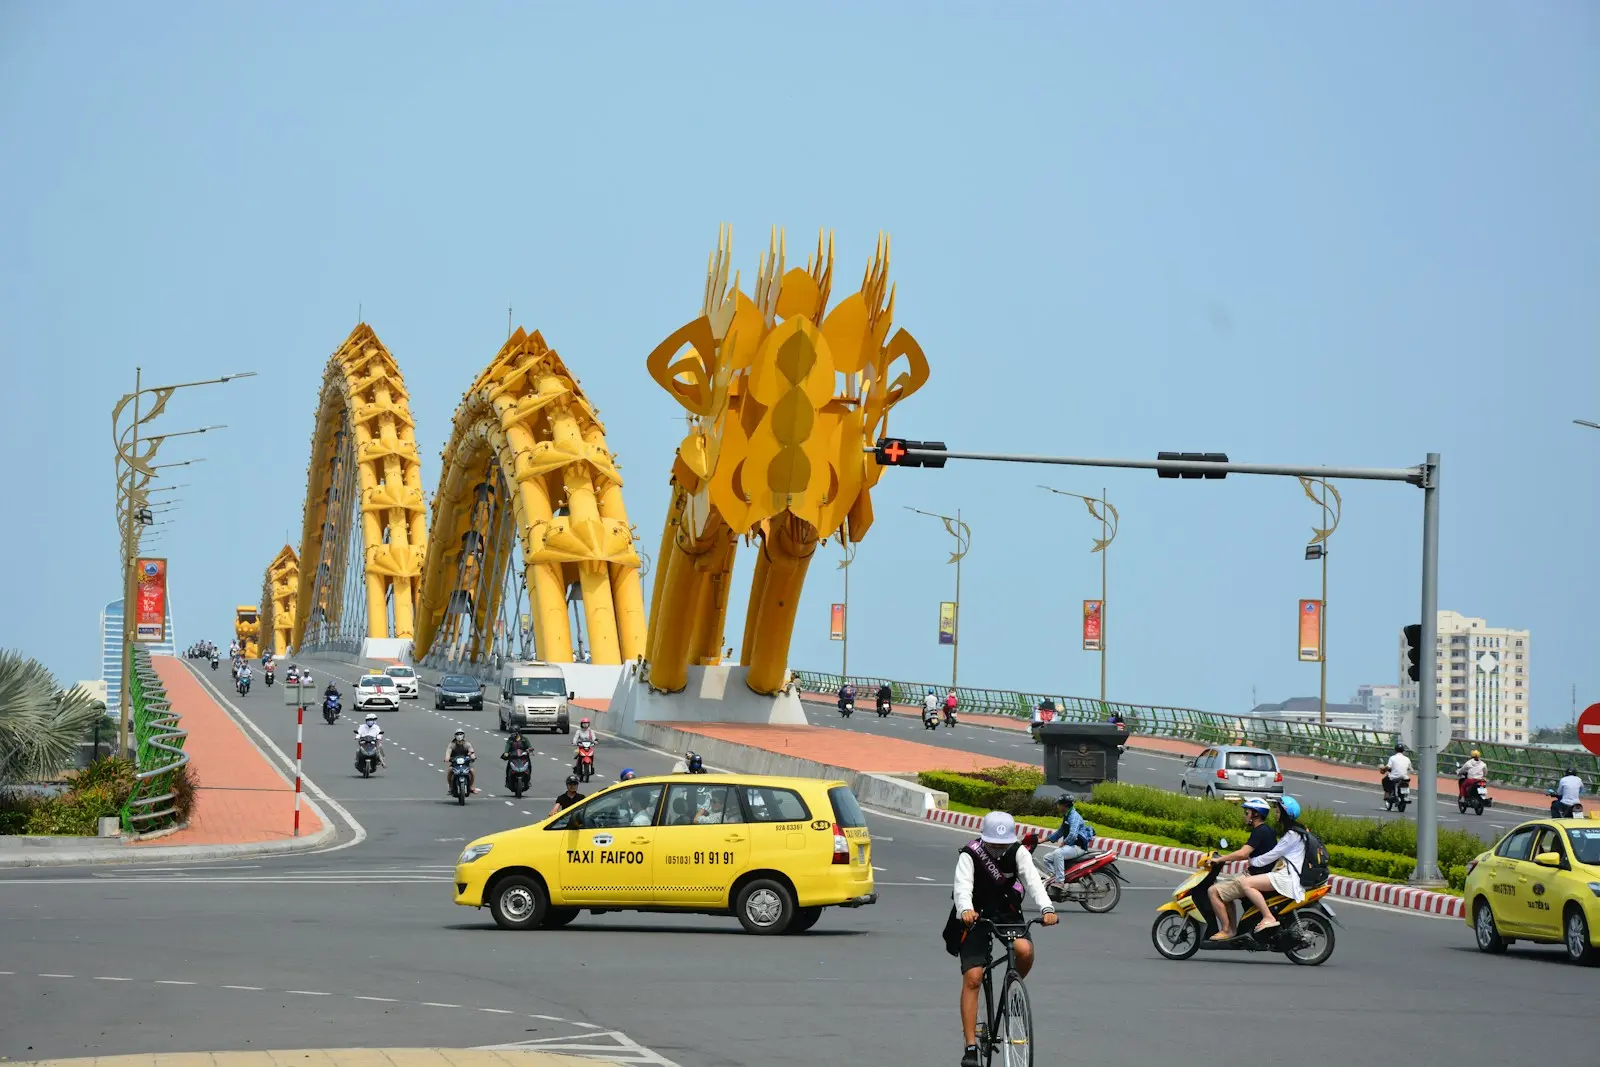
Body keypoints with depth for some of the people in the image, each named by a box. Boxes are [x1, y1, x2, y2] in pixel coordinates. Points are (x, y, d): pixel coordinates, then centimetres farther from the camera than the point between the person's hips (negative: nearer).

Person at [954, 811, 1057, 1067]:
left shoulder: (1018, 853, -10)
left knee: (1025, 950, -29)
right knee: (972, 979, -13)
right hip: (976, 917, -2)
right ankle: (971, 1046, -10)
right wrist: (966, 910, -54)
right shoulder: (969, 855, -17)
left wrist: (1047, 908, -41)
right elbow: (963, 886, -31)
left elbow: (1033, 881, -22)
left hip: (1008, 915, 2)